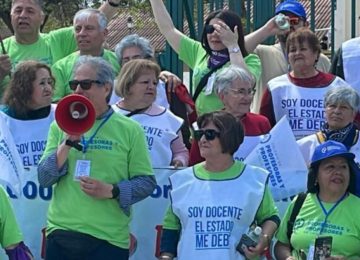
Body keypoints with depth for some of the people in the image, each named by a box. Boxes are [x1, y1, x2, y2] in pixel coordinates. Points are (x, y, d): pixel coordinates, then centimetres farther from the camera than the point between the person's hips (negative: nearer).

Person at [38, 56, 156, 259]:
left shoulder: (130, 130, 2)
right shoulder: (60, 127, 10)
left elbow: (146, 182, 0)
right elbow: (44, 179, 3)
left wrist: (111, 190, -15)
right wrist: (67, 143, -9)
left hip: (109, 239, -2)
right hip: (61, 234, 3)